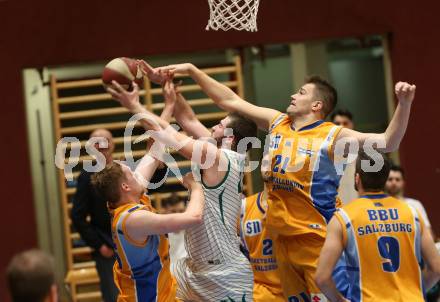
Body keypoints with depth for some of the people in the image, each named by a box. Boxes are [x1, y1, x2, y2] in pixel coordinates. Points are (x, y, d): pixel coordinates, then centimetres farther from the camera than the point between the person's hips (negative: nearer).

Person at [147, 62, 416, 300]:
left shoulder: (333, 136, -8)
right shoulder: (277, 122, 9)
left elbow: (388, 143, -17)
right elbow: (230, 101, 13)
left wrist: (404, 104, -31)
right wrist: (192, 70, 11)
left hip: (317, 239, -6)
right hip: (282, 235, 6)